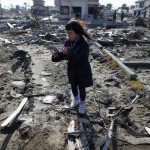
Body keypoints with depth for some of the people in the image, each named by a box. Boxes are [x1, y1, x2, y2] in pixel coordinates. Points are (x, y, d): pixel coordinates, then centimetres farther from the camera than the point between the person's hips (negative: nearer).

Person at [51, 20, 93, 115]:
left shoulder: (84, 44, -24)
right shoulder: (68, 42, -6)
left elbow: (82, 59, -35)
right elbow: (64, 56, -1)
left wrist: (70, 53, -44)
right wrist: (57, 55, -22)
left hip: (82, 71, -5)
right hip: (72, 70, 5)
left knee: (81, 88, 13)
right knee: (73, 86, 23)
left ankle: (82, 104, 36)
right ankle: (76, 99, 50)